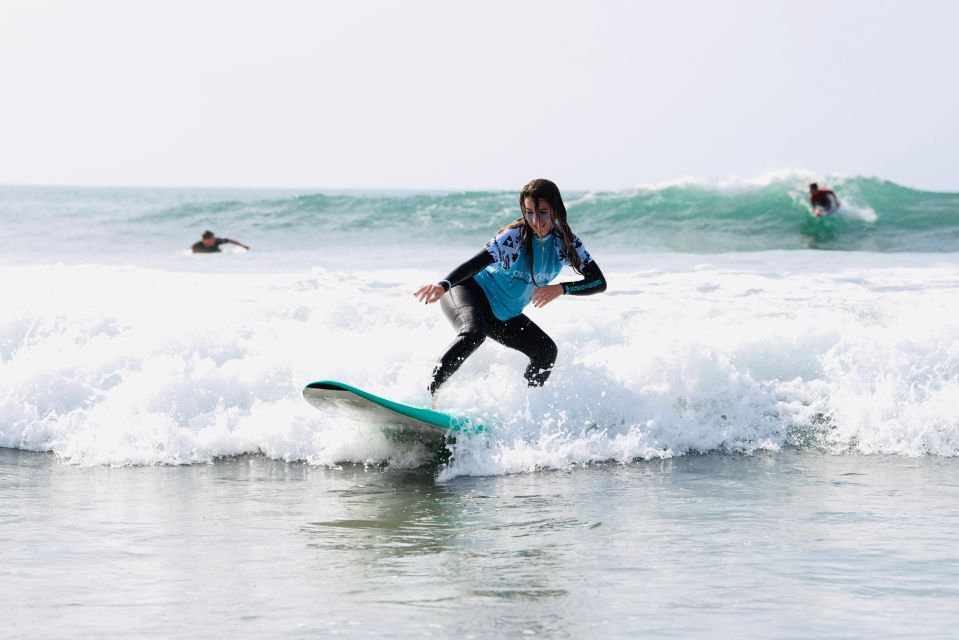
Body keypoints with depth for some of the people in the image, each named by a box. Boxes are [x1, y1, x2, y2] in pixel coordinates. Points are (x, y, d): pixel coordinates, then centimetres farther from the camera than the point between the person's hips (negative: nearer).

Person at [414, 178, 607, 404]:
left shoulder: (566, 243, -10)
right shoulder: (514, 236, -26)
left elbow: (599, 282, -11)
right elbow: (477, 262, -40)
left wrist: (561, 289, -30)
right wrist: (443, 284, -59)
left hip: (505, 315, 6)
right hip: (472, 292, -6)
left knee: (546, 352, -3)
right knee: (474, 332, -36)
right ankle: (429, 394, -37)